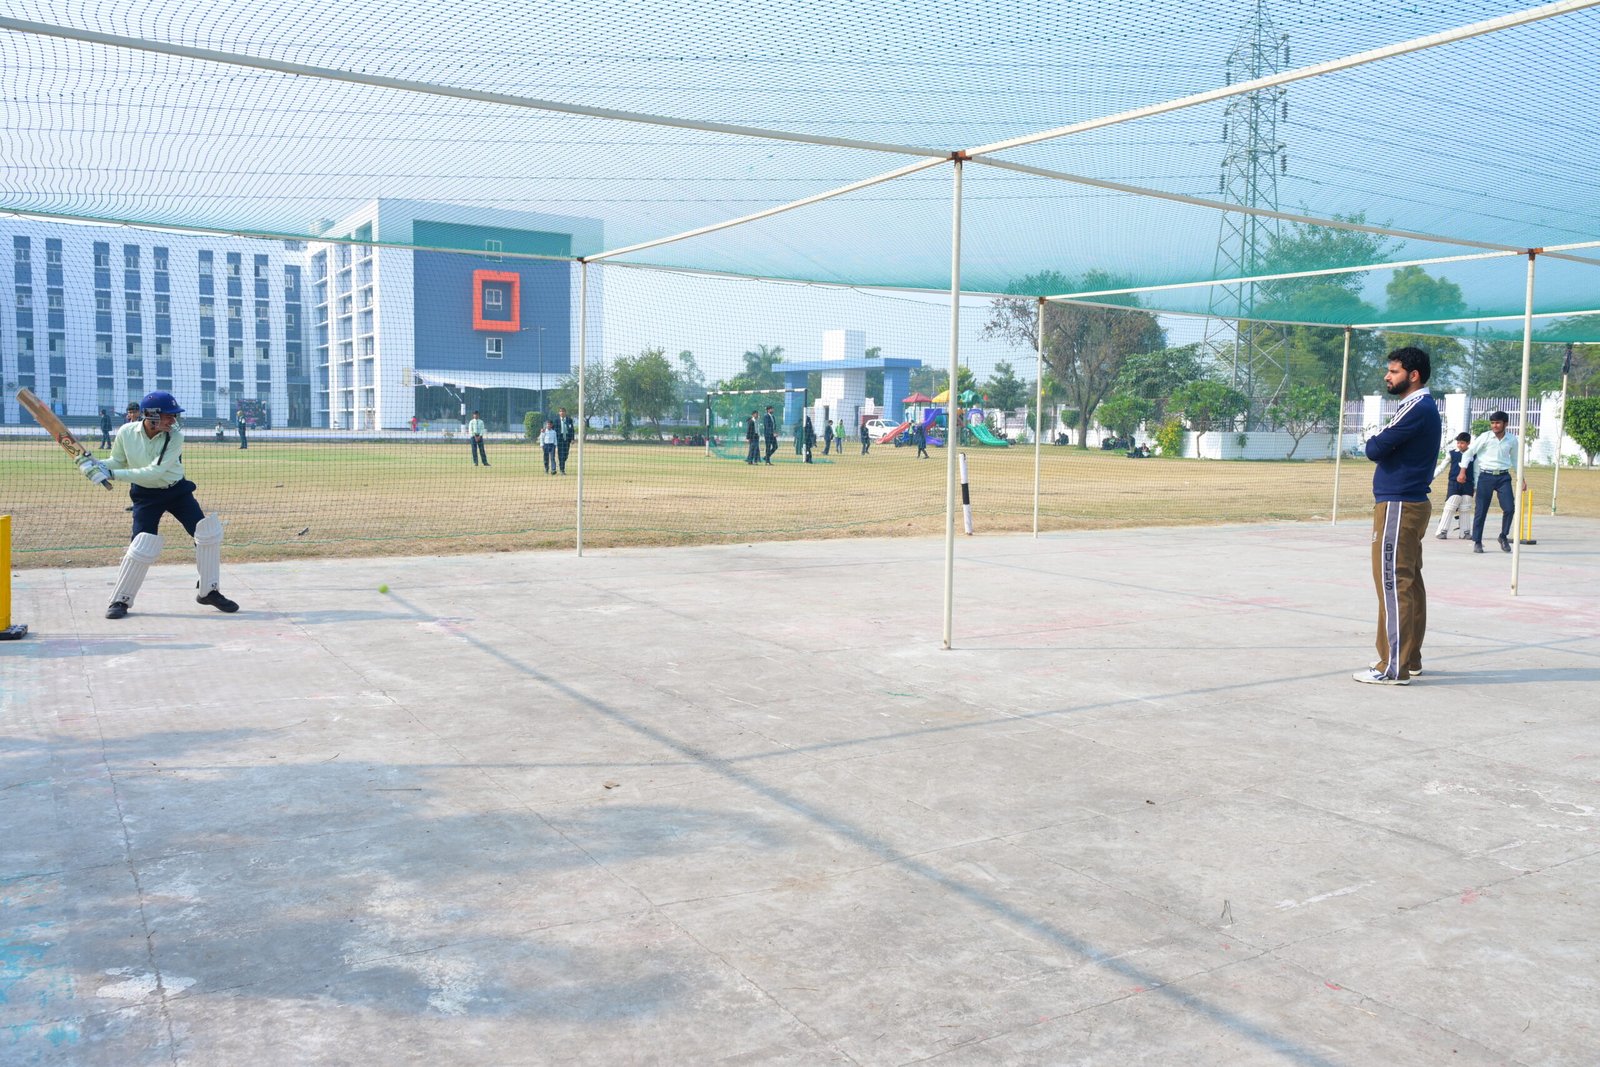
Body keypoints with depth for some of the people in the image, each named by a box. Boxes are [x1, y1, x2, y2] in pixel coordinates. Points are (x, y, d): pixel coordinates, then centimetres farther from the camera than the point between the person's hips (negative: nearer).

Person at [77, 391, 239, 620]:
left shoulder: (175, 437, -20)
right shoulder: (126, 433, -15)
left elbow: (155, 472, -29)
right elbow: (118, 461, 2)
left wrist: (114, 474, -32)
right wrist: (96, 464, -19)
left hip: (177, 491, 1)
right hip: (146, 495, -1)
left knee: (208, 532, -7)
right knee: (142, 546, -11)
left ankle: (208, 591, 10)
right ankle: (121, 600, 8)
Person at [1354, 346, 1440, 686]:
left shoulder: (1417, 408, -15)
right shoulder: (1422, 406, 18)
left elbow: (1374, 449, -18)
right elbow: (1385, 449, 17)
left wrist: (1374, 440, 1)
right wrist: (1380, 441, -1)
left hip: (1398, 507, -10)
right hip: (1411, 503, 10)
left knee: (1393, 584, -9)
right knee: (1409, 582, 13)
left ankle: (1394, 668, -8)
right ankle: (1410, 658, 20)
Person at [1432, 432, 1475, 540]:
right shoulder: (1451, 454, 2)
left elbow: (1476, 472, 12)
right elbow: (1441, 467, 5)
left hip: (1468, 484, 2)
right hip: (1454, 483, -2)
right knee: (1450, 507, -7)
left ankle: (1464, 532, 12)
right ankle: (1442, 531, -6)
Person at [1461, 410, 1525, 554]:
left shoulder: (1512, 440, 5)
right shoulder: (1485, 437, -4)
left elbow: (1515, 460, 18)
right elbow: (1469, 452, 0)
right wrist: (1463, 472, -8)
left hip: (1503, 477, 2)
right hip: (1486, 476, -2)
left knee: (1509, 508, -8)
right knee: (1481, 510, -1)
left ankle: (1504, 536, 14)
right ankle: (1477, 541, 10)